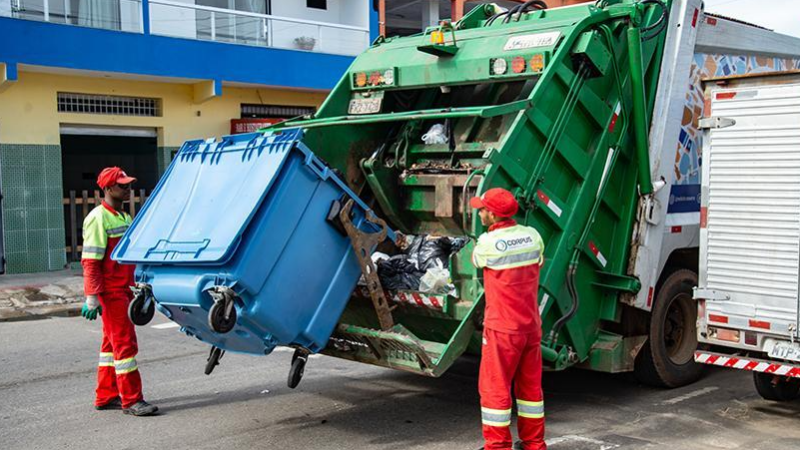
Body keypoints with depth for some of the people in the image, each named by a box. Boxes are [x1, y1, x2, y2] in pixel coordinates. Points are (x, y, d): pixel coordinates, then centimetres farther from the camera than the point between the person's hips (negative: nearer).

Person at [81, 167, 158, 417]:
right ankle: (131, 400, -3)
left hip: (124, 290, 9)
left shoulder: (124, 218, 16)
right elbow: (90, 261, -18)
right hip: (110, 292, -9)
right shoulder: (98, 219, -13)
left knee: (113, 341, 13)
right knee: (125, 342, -8)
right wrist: (92, 298, -21)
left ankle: (106, 396, 22)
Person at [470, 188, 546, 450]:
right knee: (530, 385, 16)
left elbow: (476, 259, 6)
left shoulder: (488, 243, -17)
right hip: (531, 324, 6)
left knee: (494, 388, 4)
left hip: (503, 328, -6)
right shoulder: (533, 236, -1)